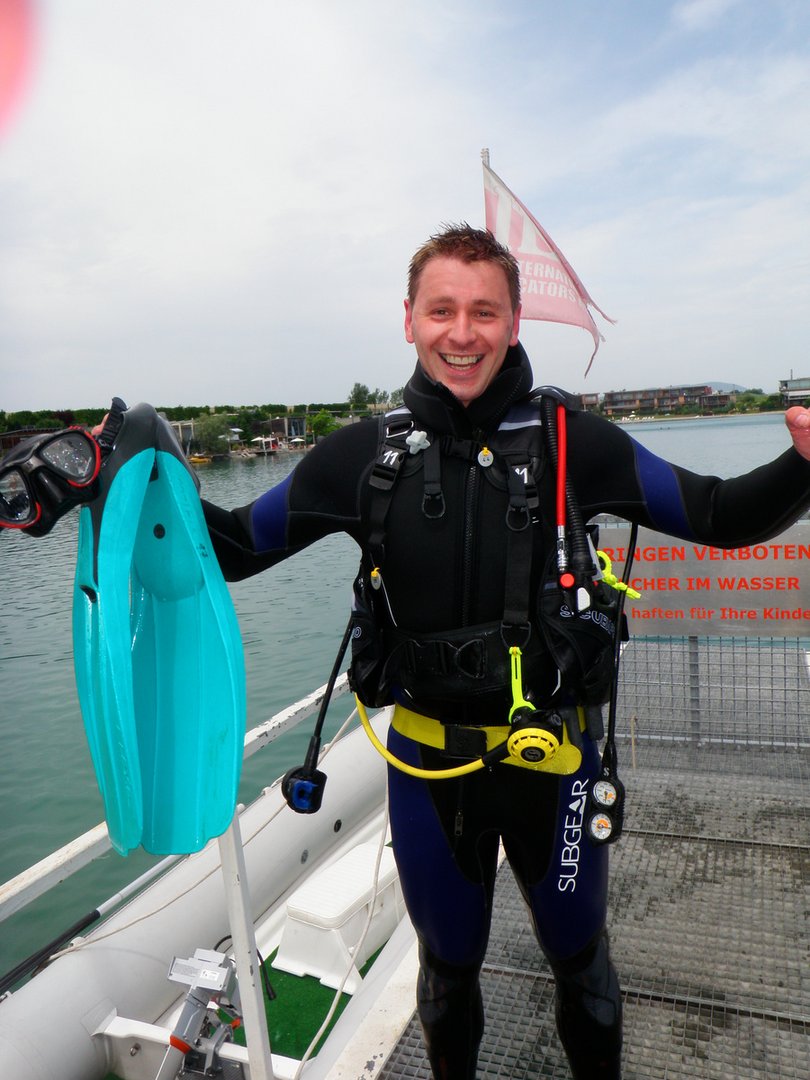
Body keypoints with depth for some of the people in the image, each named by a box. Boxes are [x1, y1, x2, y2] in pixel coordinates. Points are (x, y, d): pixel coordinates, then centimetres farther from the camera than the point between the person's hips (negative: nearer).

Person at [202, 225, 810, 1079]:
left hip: (552, 759, 0)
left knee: (580, 960, 24)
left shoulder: (574, 445, -10)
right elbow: (232, 547, 1)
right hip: (427, 765, 1)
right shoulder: (365, 455, -7)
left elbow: (724, 518, -3)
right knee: (447, 969, 24)